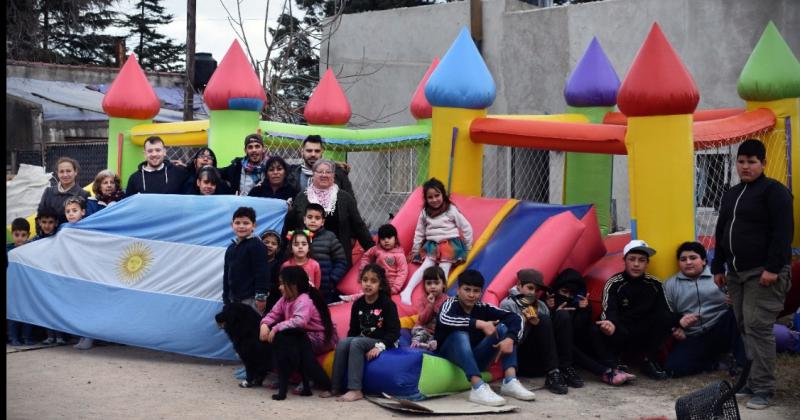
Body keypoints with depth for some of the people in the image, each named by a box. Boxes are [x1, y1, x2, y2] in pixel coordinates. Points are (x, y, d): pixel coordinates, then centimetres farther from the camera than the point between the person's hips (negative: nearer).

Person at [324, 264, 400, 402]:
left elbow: (394, 331, -16)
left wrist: (380, 346, -28)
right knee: (342, 342, -22)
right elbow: (353, 329, 11)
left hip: (383, 343, -5)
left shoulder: (387, 304, -9)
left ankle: (355, 390, -36)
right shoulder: (358, 304, 7)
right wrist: (348, 344, -7)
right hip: (363, 340, 5)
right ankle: (336, 387, -21)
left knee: (356, 343, -31)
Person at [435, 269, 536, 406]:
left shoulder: (482, 308, 0)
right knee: (460, 334, -34)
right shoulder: (451, 304, -12)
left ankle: (510, 382, -23)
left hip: (474, 359, 5)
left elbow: (515, 318, -8)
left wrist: (510, 339, -28)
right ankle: (478, 388, -44)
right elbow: (444, 320, -37)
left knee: (503, 328, -9)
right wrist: (480, 324, -36)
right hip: (448, 357, -5)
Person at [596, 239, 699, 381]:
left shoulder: (654, 284, -1)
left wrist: (678, 320, -32)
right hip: (621, 333, -4)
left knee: (665, 319, -23)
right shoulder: (614, 284, -12)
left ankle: (650, 361, -7)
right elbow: (609, 313, -25)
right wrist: (610, 325, -50)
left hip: (645, 337, 4)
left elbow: (664, 311, -9)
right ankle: (610, 364, -9)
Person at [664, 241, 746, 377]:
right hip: (692, 339, 1)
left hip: (720, 332, -1)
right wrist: (675, 328, -7)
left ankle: (741, 362, -23)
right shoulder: (670, 284, 14)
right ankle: (714, 360, 0)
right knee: (673, 367, -25)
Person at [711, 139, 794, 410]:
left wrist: (773, 268, -21)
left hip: (763, 274, -8)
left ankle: (763, 389, -8)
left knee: (757, 327, -12)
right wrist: (718, 267, 18)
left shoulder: (774, 191, -6)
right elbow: (721, 233, 23)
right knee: (744, 327, 8)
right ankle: (751, 382, 16)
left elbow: (783, 232, -15)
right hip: (737, 273, 8)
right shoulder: (731, 194, 18)